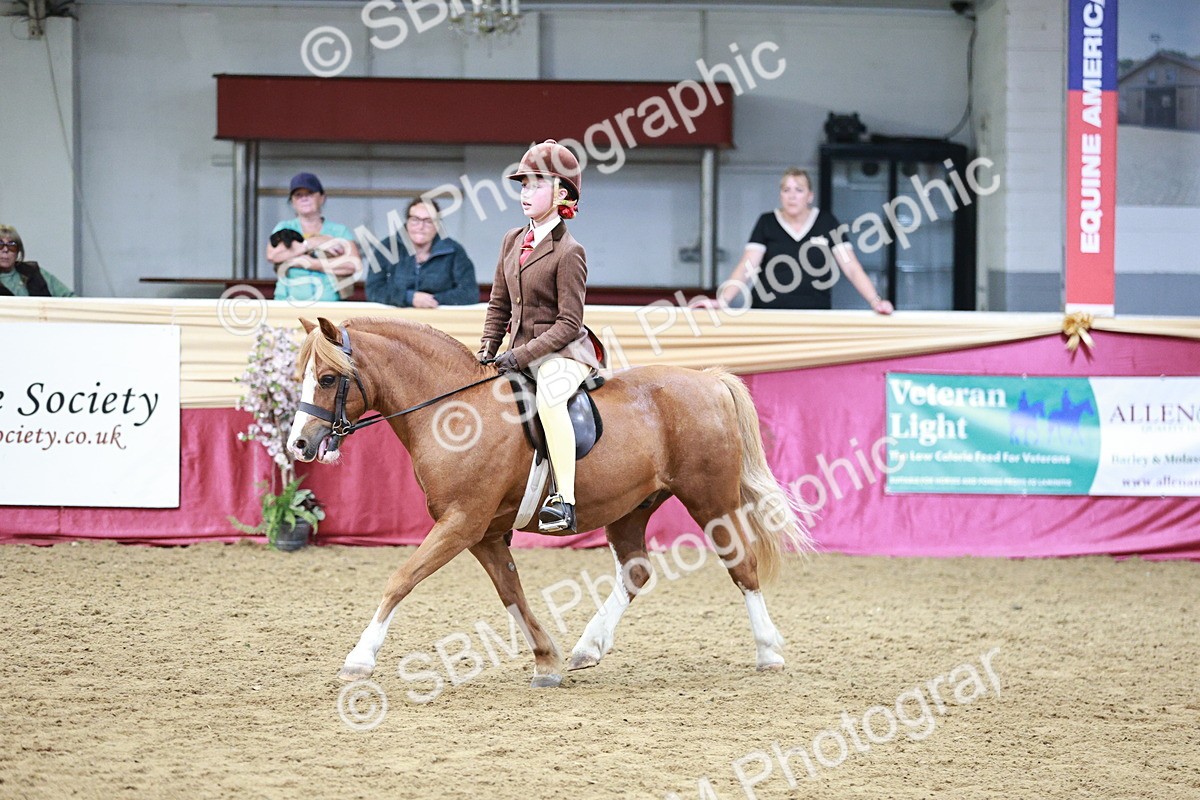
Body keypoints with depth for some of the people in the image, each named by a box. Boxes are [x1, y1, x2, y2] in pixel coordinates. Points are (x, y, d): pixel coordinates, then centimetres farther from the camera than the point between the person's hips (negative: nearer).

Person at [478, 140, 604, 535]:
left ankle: (564, 501, -43)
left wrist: (522, 355, -21)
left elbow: (569, 323, -16)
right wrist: (488, 349, 3)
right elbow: (499, 304, 17)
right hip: (521, 351, 9)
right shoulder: (512, 241, 10)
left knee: (549, 396, -37)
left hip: (564, 352, -9)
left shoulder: (568, 252, -13)